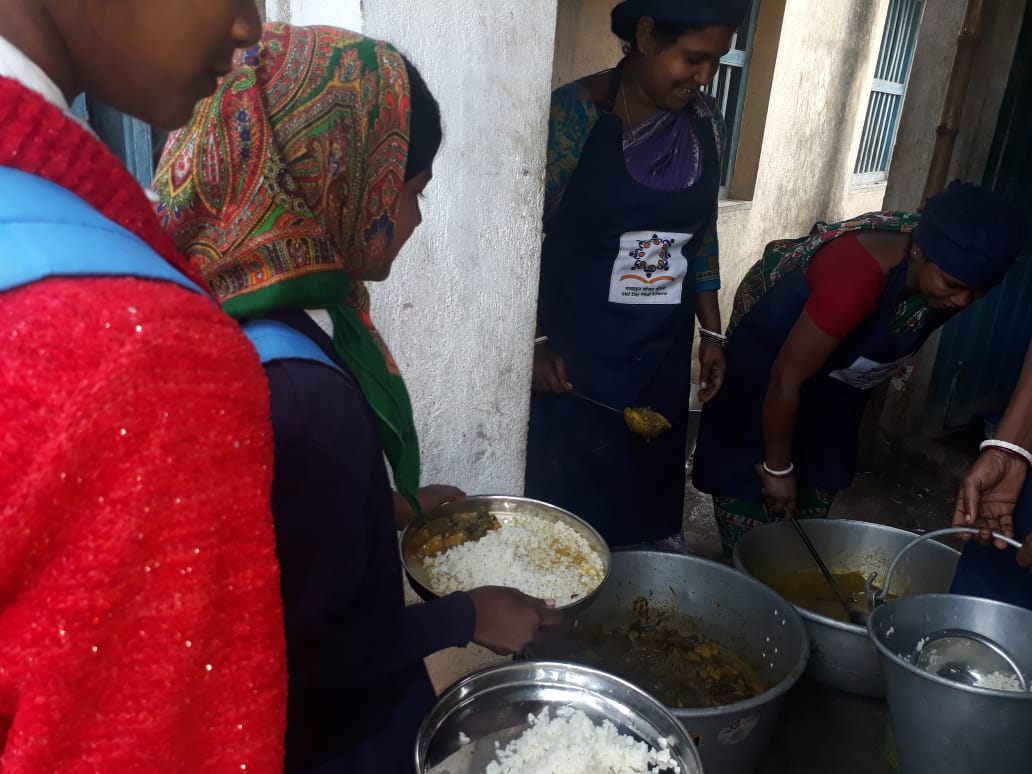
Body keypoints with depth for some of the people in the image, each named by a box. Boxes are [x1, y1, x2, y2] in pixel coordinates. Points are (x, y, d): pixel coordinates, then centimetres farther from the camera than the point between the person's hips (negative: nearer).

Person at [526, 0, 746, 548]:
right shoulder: (573, 114, -12)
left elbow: (702, 234, 12)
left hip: (662, 354, 5)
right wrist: (536, 342, -11)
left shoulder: (704, 121, 3)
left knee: (649, 490, 13)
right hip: (575, 354, -4)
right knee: (568, 499, 6)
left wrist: (711, 331, 11)